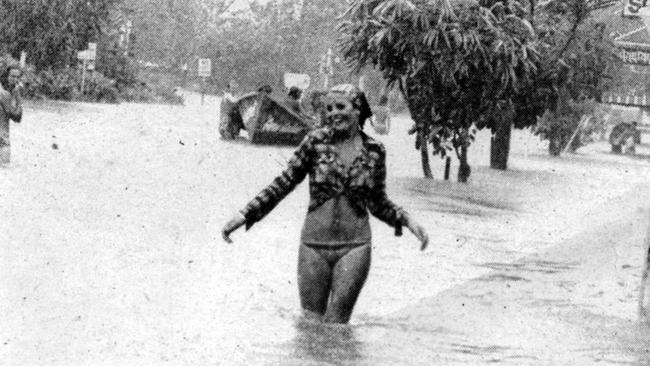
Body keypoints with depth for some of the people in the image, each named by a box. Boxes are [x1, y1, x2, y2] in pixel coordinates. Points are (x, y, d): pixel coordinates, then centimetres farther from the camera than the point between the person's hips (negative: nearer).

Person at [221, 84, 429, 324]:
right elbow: (284, 184, 1)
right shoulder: (316, 142, -2)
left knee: (336, 326, -1)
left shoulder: (374, 151, 2)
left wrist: (406, 220, -1)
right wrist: (245, 215, -5)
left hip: (354, 247, 0)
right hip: (314, 244, 0)